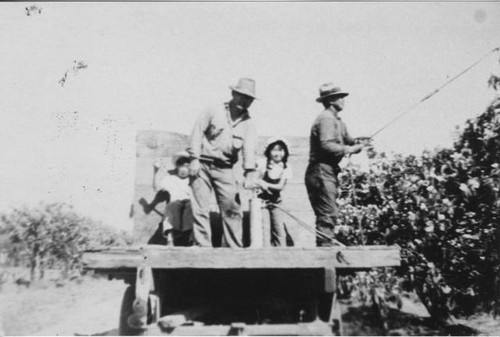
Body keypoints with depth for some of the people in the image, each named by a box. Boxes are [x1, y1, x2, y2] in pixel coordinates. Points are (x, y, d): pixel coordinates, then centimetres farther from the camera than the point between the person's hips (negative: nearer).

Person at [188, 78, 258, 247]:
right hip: (202, 165, -2)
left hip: (225, 169, 2)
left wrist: (250, 172, -21)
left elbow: (249, 147, -8)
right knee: (201, 210, -4)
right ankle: (203, 247, 4)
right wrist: (194, 159, -11)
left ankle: (234, 249, 9)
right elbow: (197, 133, -2)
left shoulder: (248, 123, 6)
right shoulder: (213, 112, 1)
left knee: (232, 209, -1)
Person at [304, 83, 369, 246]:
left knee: (331, 213, 13)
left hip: (329, 173, 11)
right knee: (327, 214, -11)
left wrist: (358, 143, -1)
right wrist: (347, 149, -17)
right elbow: (326, 145, -24)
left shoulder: (337, 120, 21)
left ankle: (326, 247, 20)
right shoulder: (326, 118, -11)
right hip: (321, 172, -11)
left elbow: (348, 140, 20)